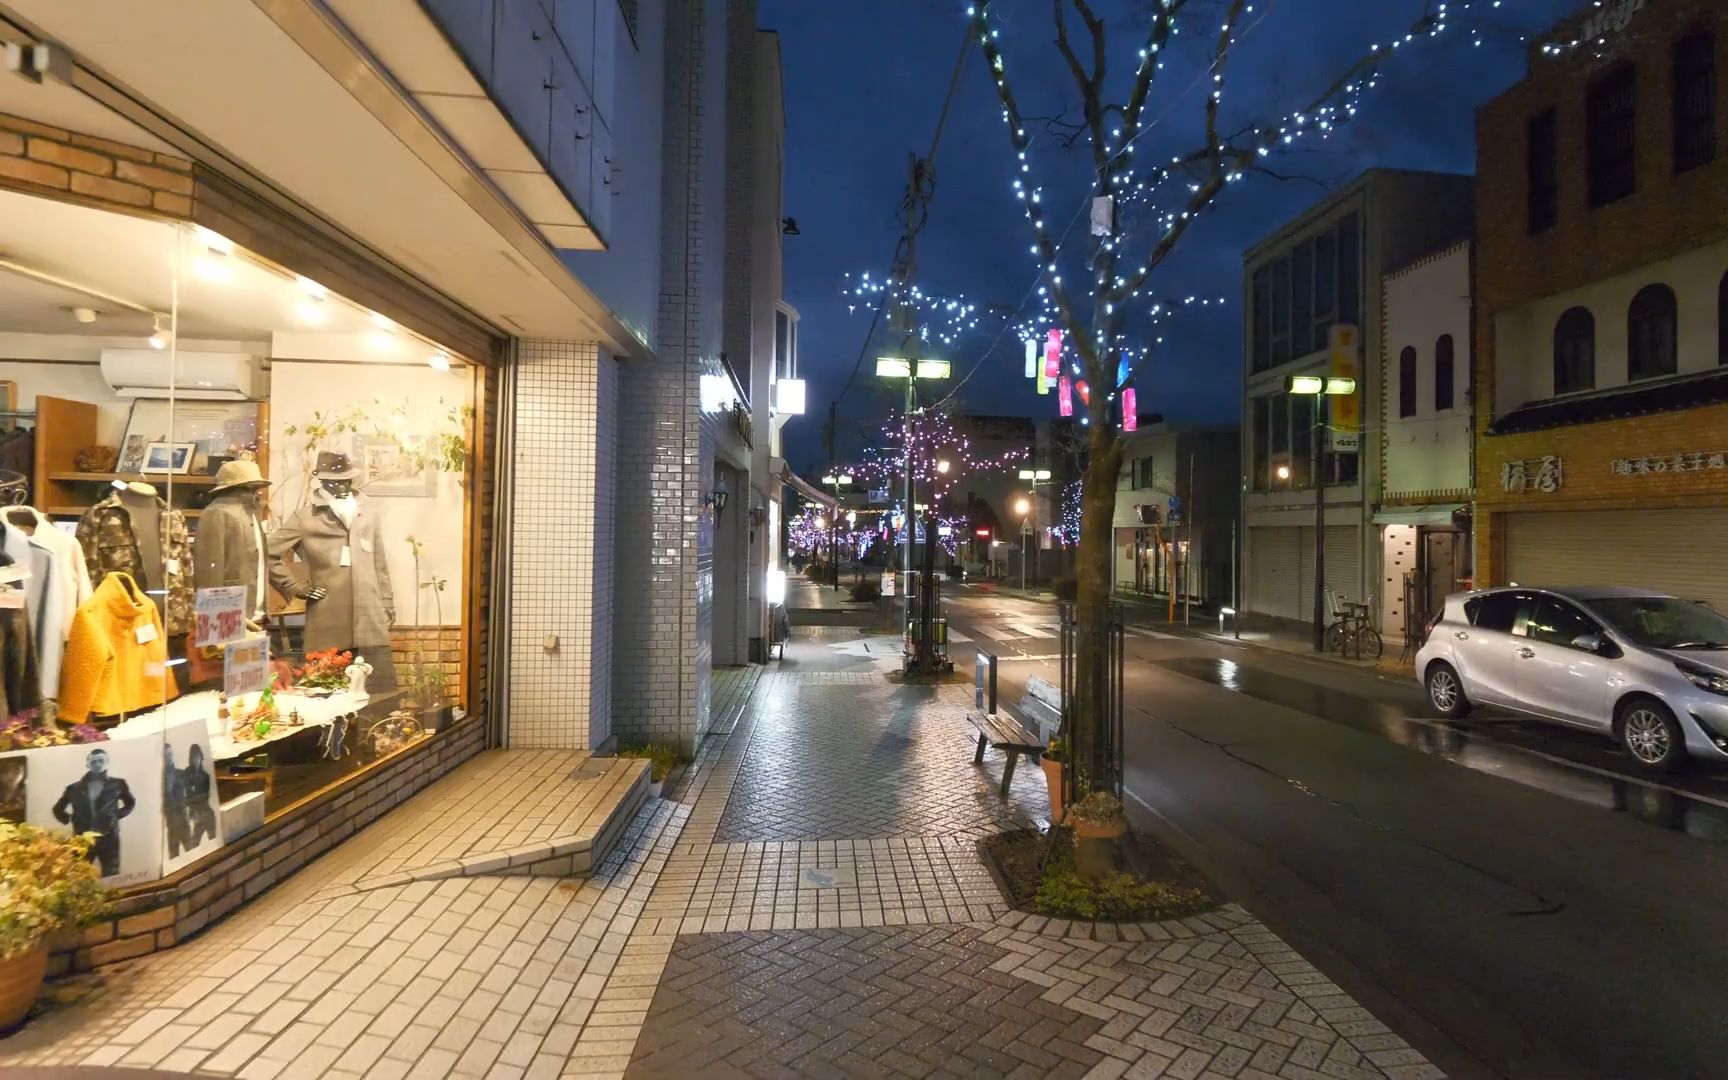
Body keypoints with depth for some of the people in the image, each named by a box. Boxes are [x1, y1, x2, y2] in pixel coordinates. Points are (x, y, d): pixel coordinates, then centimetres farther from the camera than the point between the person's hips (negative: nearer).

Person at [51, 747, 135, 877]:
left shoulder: (117, 784, 3)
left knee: (111, 878, 2)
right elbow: (58, 809, 20)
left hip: (108, 838, -1)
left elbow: (130, 804, 17)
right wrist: (69, 819, 7)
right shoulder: (75, 788, 5)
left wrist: (118, 814, 5)